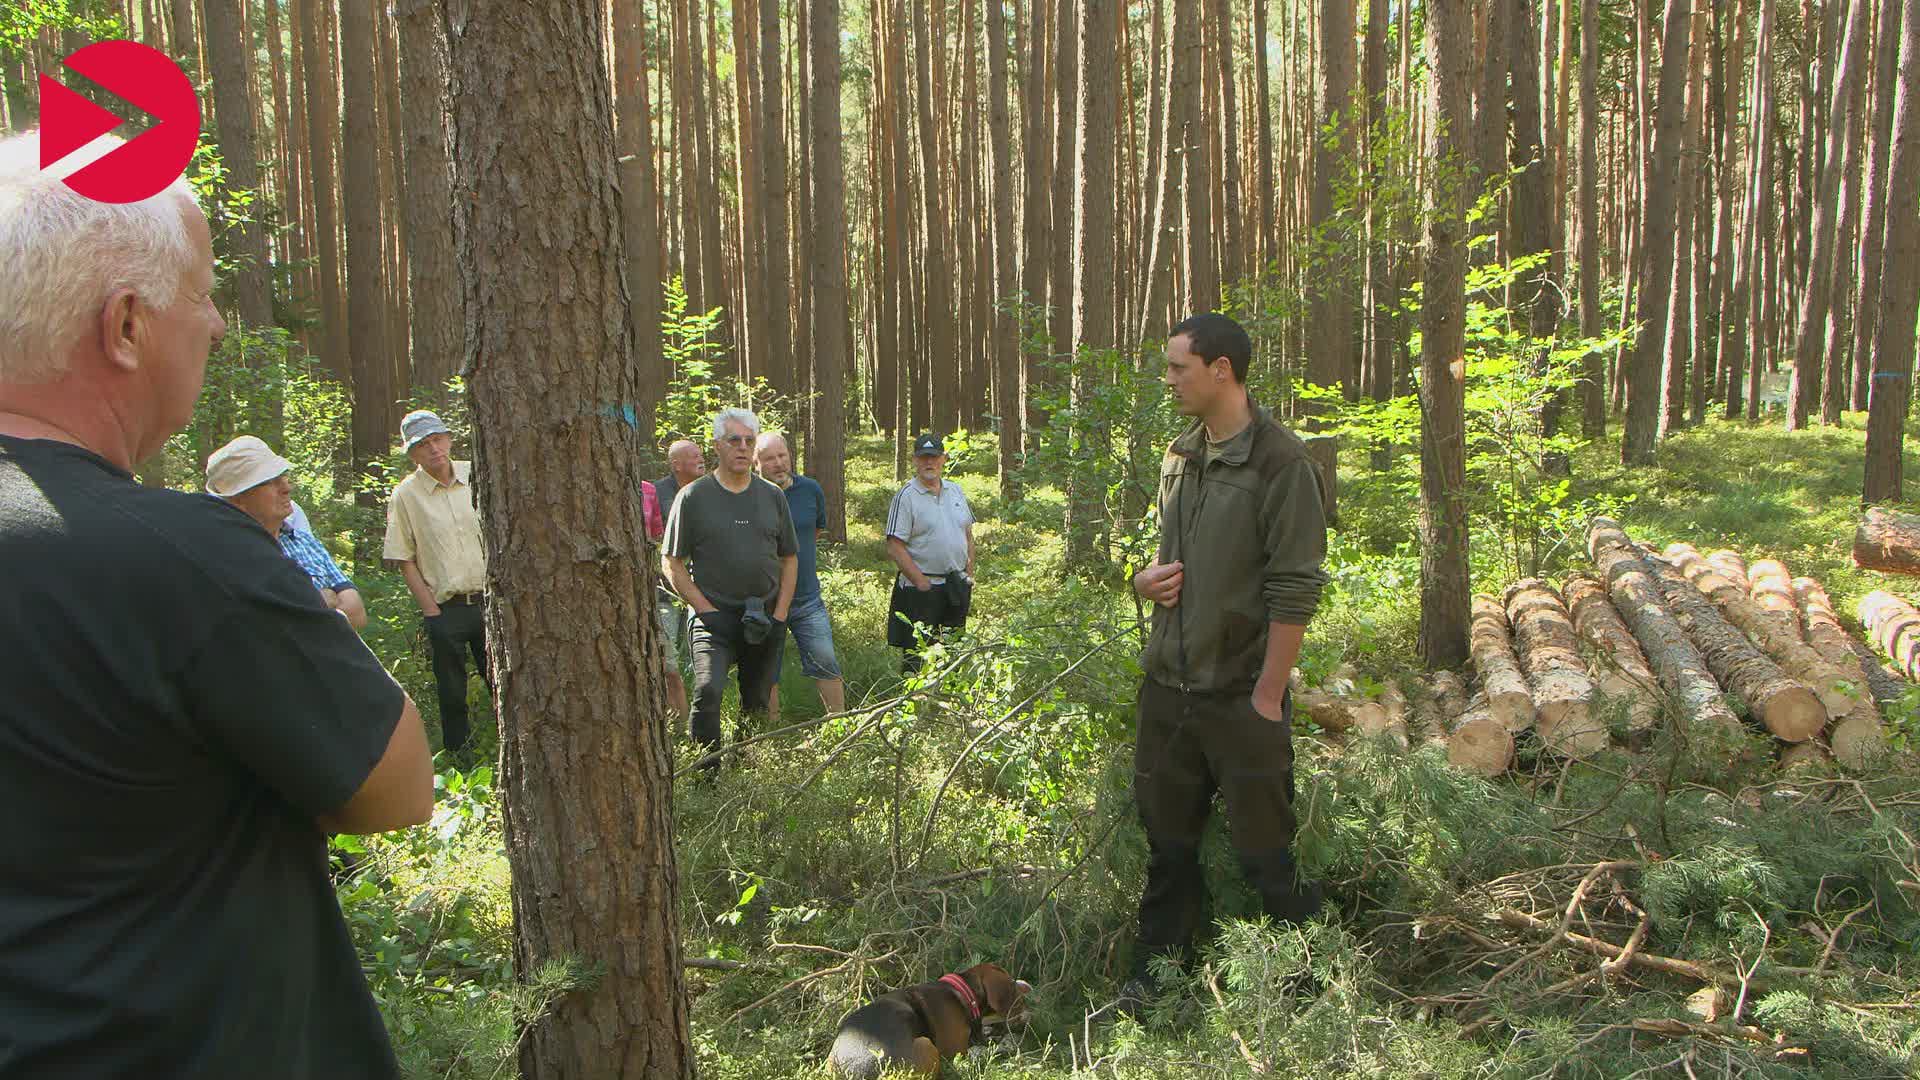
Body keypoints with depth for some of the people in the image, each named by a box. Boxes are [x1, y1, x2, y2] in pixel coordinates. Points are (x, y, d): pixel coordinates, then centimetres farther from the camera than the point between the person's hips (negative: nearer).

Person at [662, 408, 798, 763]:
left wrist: (779, 614, 3)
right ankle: (708, 772, -12)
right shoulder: (693, 496, 0)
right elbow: (671, 564, 0)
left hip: (766, 618, 4)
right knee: (708, 691, -22)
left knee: (757, 702, 9)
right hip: (715, 617, -4)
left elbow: (789, 559, 15)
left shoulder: (772, 496, 10)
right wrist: (707, 610, -9)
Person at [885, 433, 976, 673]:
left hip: (957, 586, 6)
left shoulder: (956, 491, 11)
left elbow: (968, 535, 18)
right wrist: (921, 582, -16)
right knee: (916, 655, -5)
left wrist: (969, 574, 9)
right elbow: (894, 546, -13)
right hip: (921, 589, -6)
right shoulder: (905, 497, -8)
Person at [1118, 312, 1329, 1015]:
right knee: (1168, 841, 17)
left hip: (1242, 694, -7)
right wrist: (1145, 579, 2)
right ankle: (1154, 976, 31)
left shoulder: (1279, 459, -13)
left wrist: (1268, 693, -16)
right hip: (1167, 685, 7)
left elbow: (1296, 588, -15)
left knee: (1264, 852, 4)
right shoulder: (1179, 456, 10)